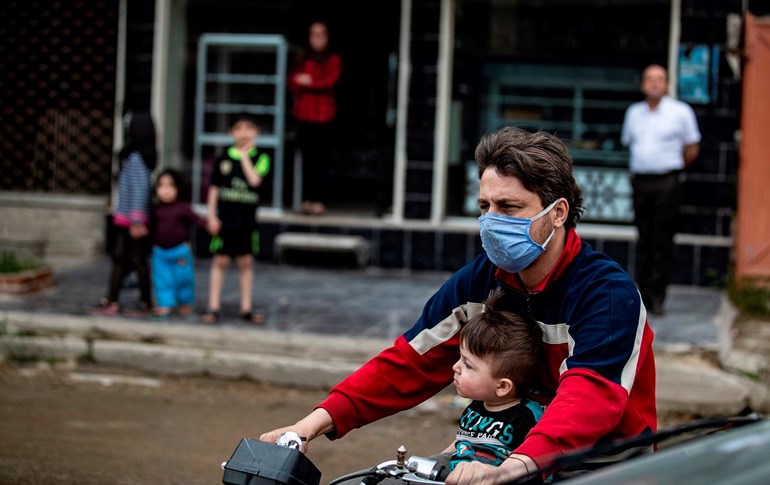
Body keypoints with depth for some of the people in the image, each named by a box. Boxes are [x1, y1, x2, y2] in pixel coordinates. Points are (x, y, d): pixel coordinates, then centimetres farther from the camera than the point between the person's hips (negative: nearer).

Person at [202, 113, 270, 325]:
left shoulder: (260, 158, 0)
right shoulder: (223, 158, 2)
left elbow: (255, 180, -17)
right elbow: (214, 188, 4)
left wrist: (244, 155, -11)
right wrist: (211, 216, -2)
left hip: (247, 220, 0)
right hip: (224, 219, 0)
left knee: (246, 263, 8)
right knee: (220, 261, 2)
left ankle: (246, 308, 15)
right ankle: (213, 307, 7)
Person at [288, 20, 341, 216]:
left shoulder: (333, 60, 3)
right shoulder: (301, 58, 12)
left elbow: (330, 81, -11)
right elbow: (293, 82, 2)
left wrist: (310, 82, -10)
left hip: (324, 114, -3)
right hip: (304, 113, 3)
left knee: (322, 159, -5)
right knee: (307, 158, 4)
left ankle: (319, 200, -4)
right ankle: (307, 200, 8)